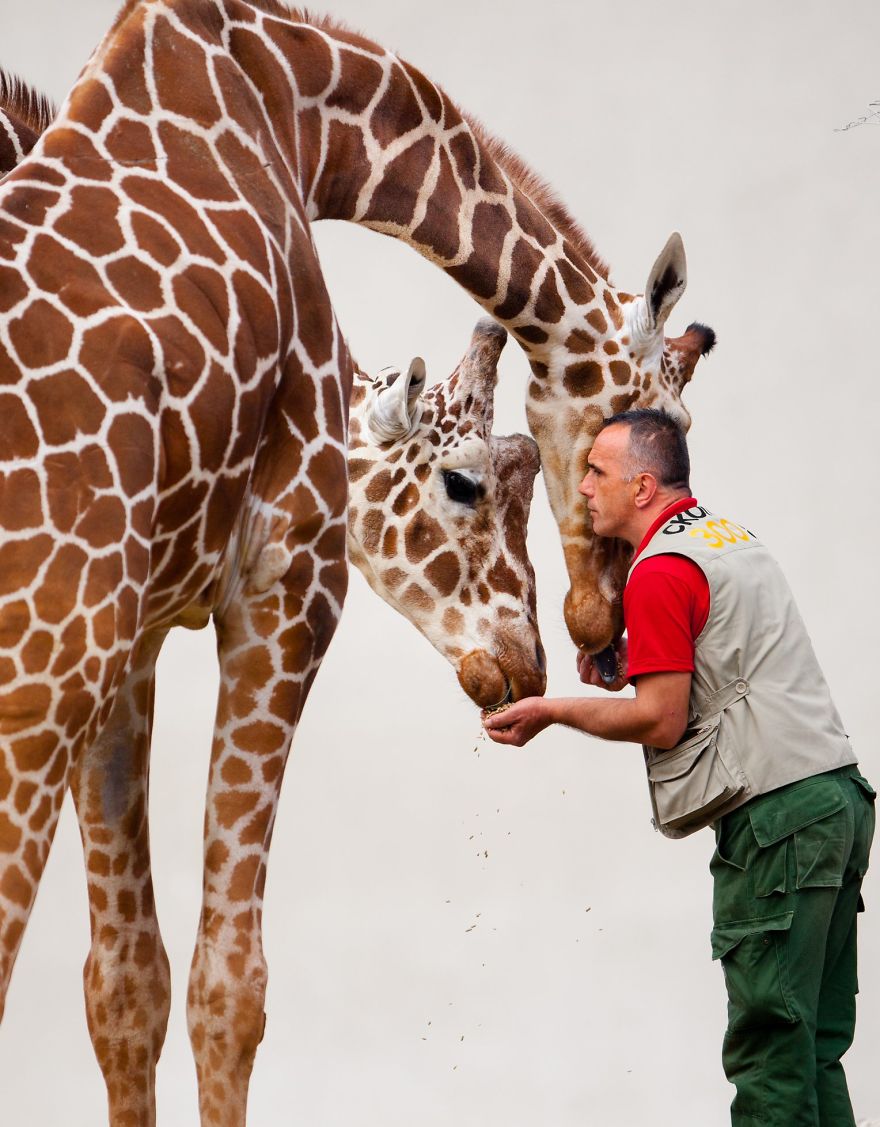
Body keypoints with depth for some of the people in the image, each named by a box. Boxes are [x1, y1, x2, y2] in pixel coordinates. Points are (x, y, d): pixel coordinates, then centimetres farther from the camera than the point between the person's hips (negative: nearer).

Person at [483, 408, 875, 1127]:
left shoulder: (659, 571, -10)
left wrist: (552, 711, -2)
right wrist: (635, 668, 20)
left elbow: (661, 721, -13)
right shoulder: (731, 535, 19)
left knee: (769, 1040, -8)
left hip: (776, 811, -10)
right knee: (815, 1042, 11)